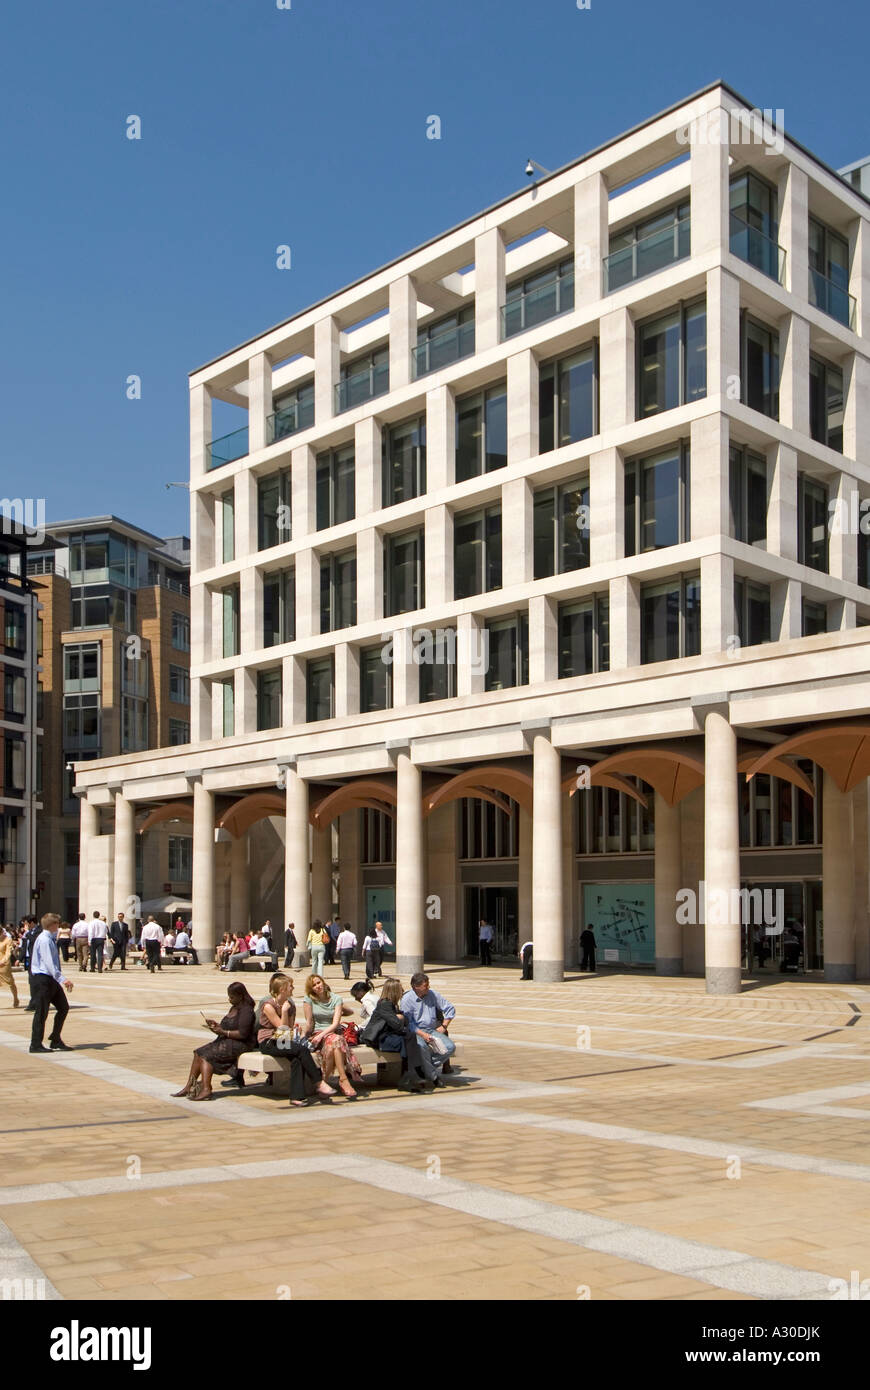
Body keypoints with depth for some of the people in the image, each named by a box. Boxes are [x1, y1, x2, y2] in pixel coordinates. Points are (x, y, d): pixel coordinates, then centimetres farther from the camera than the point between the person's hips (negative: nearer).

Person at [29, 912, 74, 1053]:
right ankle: (36, 1045, 7)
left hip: (51, 979, 10)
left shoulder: (50, 939, 14)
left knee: (63, 1007, 9)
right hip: (42, 979, -10)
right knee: (42, 1012, -3)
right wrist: (62, 979, -31)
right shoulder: (44, 940, -17)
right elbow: (49, 963, -25)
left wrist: (62, 980, 17)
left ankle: (56, 1040, 18)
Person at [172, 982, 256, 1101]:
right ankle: (188, 1086, -5)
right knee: (198, 1052, -4)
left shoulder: (246, 1010, -13)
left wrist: (223, 1032, -18)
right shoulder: (234, 1008, 18)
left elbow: (242, 1034, -20)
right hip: (227, 1042, 10)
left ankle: (206, 1090, -28)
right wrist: (216, 1025, 7)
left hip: (240, 1044, -10)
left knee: (207, 1055, -22)